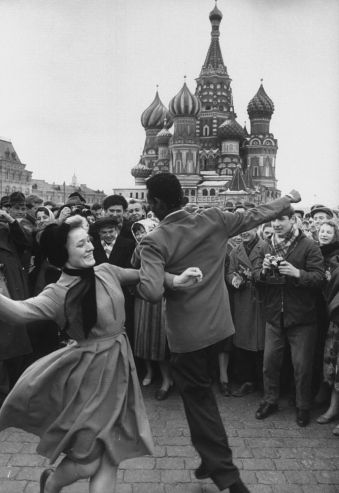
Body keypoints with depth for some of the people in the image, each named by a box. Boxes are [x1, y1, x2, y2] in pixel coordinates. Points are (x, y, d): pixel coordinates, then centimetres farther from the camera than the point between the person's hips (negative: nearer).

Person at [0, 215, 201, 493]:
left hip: (119, 364, 6)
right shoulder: (58, 294, -19)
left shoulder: (106, 272, -2)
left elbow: (141, 275, 12)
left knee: (109, 454, 14)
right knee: (88, 461, 6)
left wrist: (172, 280, -1)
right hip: (92, 370, -6)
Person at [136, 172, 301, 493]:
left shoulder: (154, 241, -18)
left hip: (186, 333, -6)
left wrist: (136, 279, -8)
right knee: (202, 395, 24)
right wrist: (289, 199, 22)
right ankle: (212, 460, 39)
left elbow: (152, 292, -29)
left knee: (198, 400, 9)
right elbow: (255, 215, 7)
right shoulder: (213, 220, -5)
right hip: (217, 326, 6)